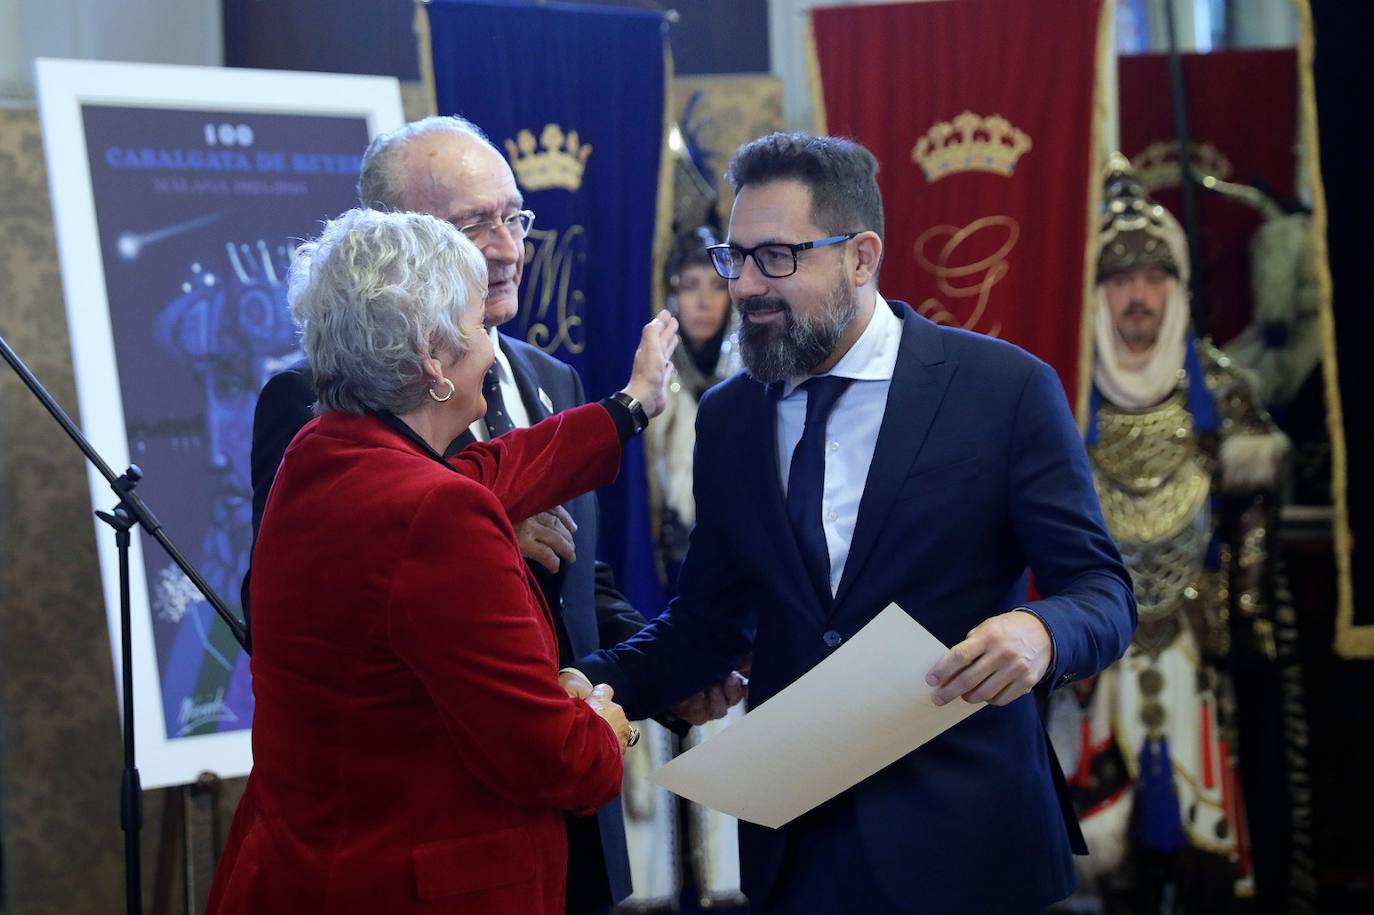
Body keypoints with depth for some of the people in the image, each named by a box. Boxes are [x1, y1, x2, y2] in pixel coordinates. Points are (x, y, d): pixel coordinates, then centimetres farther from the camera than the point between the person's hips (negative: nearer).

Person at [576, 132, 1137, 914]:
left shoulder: (1006, 389, -7)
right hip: (794, 846, 4)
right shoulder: (728, 418, 7)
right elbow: (710, 621, 12)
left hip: (956, 841, -4)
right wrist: (598, 684, -7)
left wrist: (1041, 633, -29)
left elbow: (1101, 592, -6)